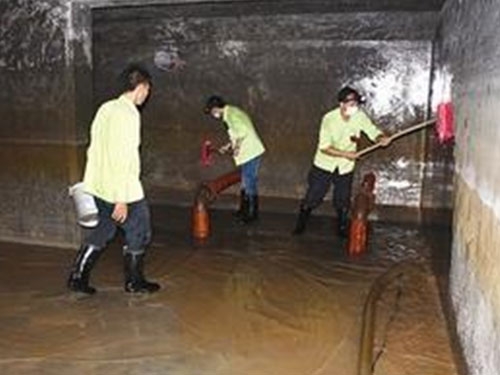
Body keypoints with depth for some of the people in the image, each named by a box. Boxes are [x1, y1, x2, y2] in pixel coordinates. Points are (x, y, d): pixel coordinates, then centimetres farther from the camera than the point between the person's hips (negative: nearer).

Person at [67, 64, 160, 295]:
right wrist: (122, 199, -23)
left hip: (98, 185, 9)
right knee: (139, 233, 10)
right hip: (122, 189, -9)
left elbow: (94, 147, 15)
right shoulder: (127, 114, -19)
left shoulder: (106, 108, 9)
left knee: (103, 231, 21)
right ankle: (134, 282, 24)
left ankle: (77, 278, 24)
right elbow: (122, 157, -24)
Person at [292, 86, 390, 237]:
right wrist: (346, 154, -29)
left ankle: (343, 228, 33)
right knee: (313, 197, 7)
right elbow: (324, 147, -23)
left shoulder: (360, 116, -14)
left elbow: (373, 132, -13)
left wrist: (382, 138, -36)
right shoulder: (329, 118, -23)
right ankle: (301, 223, 29)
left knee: (343, 201, 10)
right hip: (325, 164, -2)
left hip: (345, 167, 2)